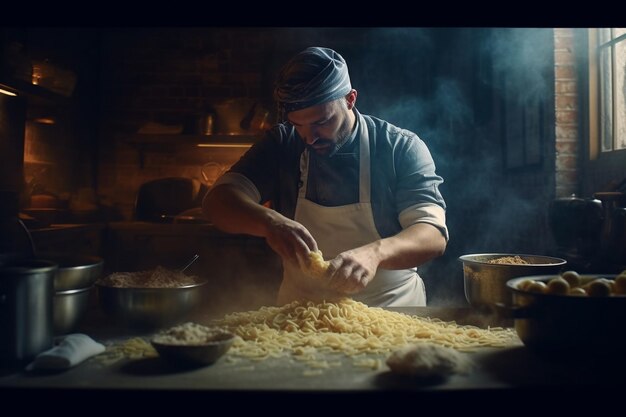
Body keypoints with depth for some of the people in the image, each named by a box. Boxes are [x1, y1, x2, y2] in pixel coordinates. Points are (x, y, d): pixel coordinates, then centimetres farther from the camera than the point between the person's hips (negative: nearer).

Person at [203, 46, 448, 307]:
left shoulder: (402, 148, -9)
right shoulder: (281, 144, -3)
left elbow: (433, 235, -15)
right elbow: (218, 202, -10)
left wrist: (374, 253, -35)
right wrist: (269, 221, -30)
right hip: (299, 311, 1)